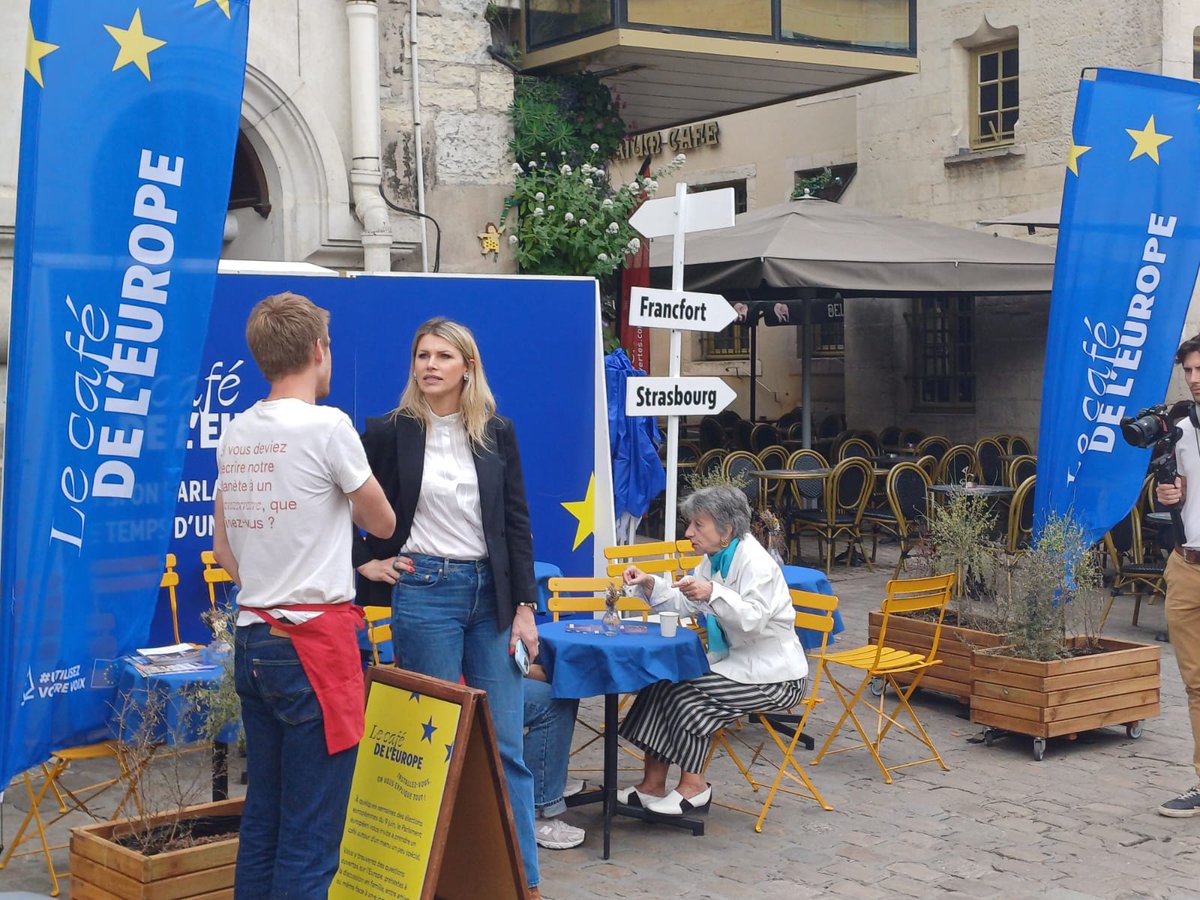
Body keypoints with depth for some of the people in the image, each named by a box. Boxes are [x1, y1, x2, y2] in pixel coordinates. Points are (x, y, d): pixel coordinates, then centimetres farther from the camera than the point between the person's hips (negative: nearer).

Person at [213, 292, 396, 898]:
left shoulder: (235, 435, 9)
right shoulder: (327, 426, -12)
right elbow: (383, 523, 2)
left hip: (253, 639, 8)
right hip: (314, 642, -8)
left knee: (262, 819, 15)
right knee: (309, 836, -3)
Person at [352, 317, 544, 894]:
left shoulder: (497, 433, 6)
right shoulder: (390, 432, -1)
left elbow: (517, 523, 7)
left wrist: (525, 606, 3)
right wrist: (365, 564, 1)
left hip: (492, 592, 3)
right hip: (424, 592, -3)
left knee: (506, 745, 4)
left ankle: (524, 878, 11)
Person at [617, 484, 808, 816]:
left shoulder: (755, 561, -19)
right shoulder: (715, 558, 9)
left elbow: (752, 619, -32)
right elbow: (685, 606, 8)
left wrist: (713, 594, -45)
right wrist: (650, 584, -7)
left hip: (773, 674, -9)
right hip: (736, 662, 9)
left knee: (686, 693, -21)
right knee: (661, 682, -8)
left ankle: (693, 786, -6)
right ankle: (652, 784, -6)